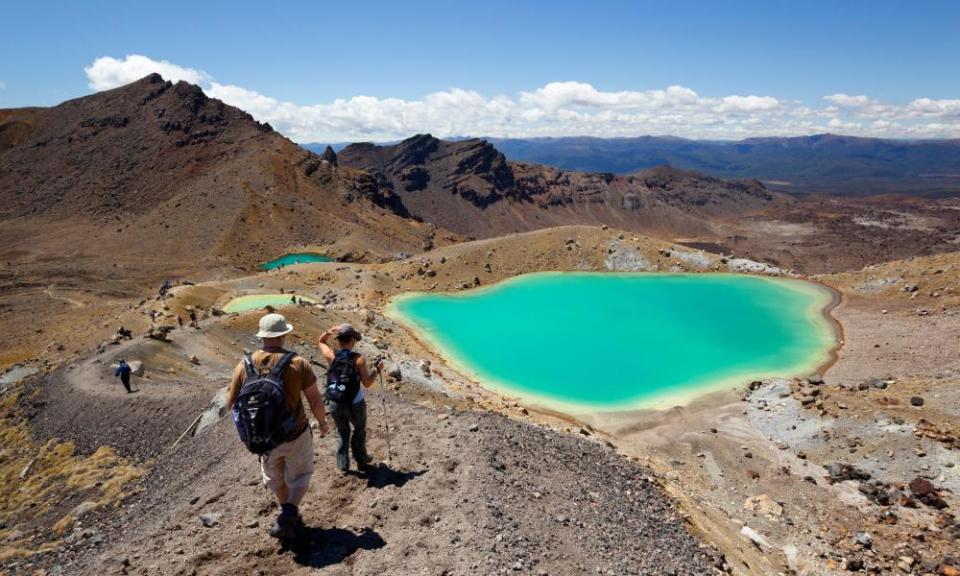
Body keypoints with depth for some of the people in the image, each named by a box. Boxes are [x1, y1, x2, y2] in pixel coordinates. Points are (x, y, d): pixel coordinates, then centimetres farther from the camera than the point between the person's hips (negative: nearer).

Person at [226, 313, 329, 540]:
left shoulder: (244, 365, -10)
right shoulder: (298, 363, -18)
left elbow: (231, 404, -2)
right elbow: (315, 400, -14)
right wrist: (322, 423, 4)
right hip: (296, 434, -2)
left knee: (275, 478, 29)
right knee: (299, 477, 21)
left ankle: (290, 518, 42)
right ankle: (289, 513, -2)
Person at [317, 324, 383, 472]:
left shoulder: (331, 356, -10)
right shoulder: (359, 359, -20)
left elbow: (320, 341, 11)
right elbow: (367, 383, -15)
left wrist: (331, 331, -7)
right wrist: (377, 369, 0)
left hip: (335, 404, 3)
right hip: (355, 404, -3)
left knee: (342, 433, 24)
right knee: (359, 431, 24)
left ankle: (343, 464, 29)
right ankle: (361, 460, 36)